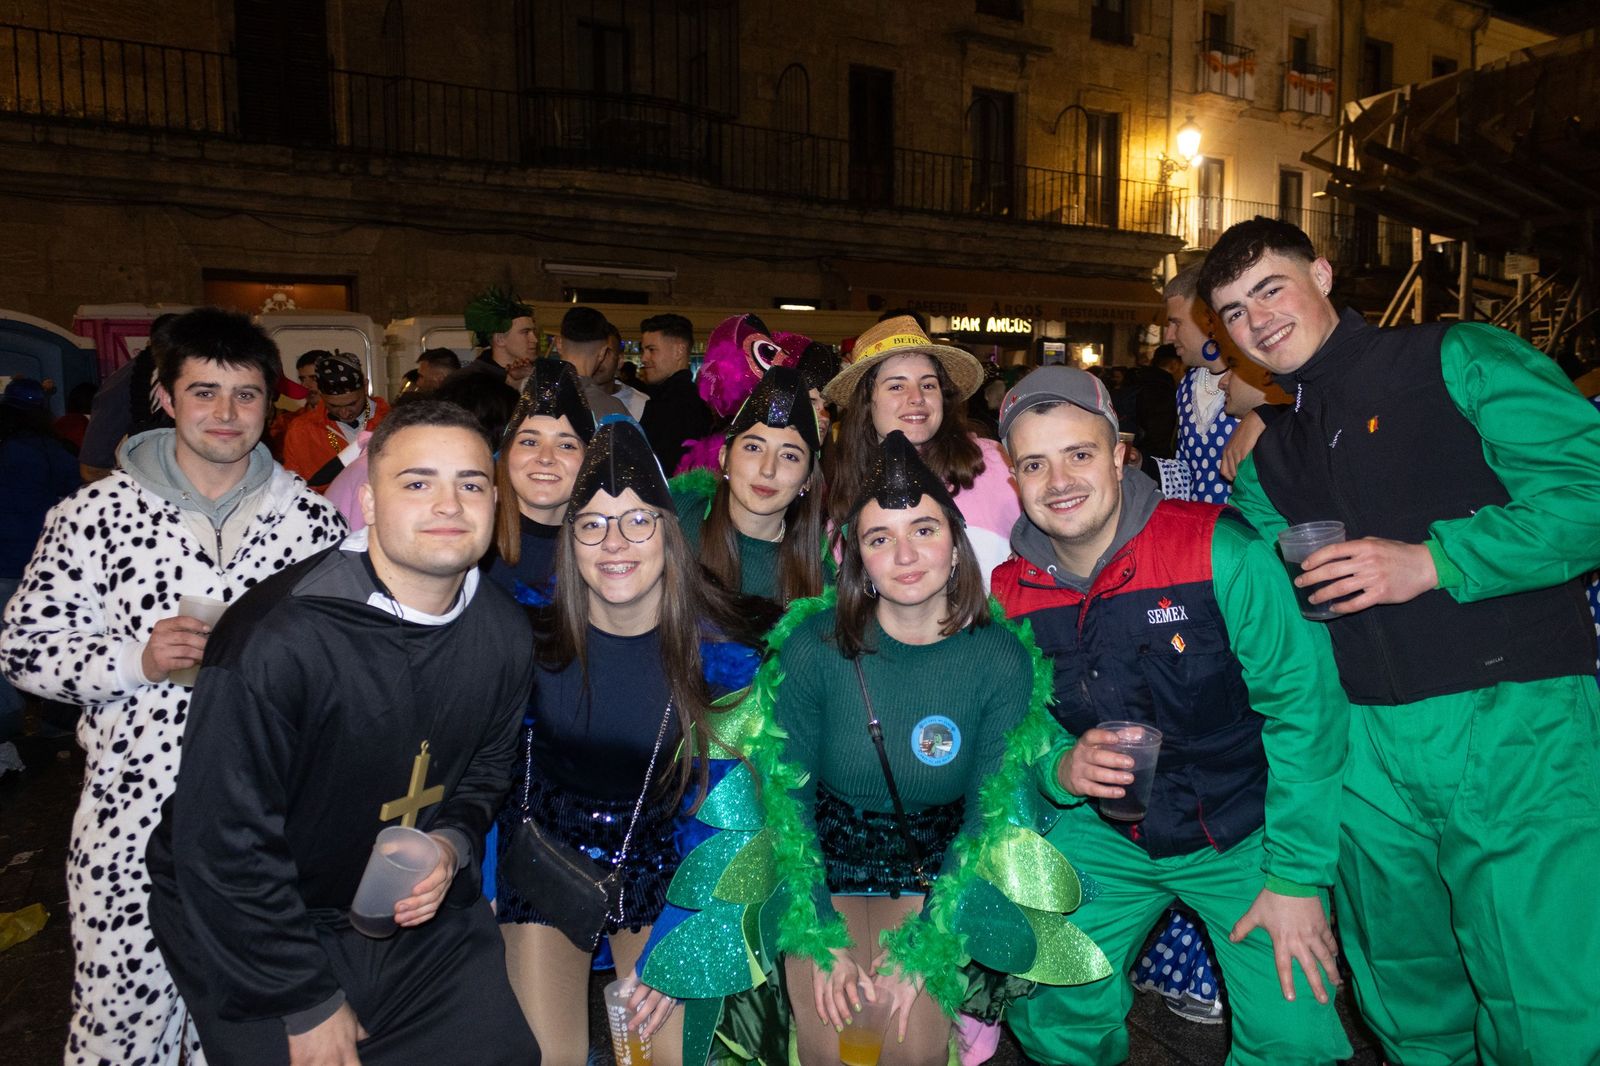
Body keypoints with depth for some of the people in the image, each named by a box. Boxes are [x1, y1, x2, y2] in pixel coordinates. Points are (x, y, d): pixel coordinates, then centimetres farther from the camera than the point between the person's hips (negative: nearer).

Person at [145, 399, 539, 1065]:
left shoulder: (503, 634, -9)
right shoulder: (275, 637, -27)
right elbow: (223, 845, -22)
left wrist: (453, 842, -12)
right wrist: (308, 1003, -15)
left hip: (424, 912, 5)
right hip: (254, 933, -4)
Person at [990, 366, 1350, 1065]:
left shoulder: (1217, 552, -22)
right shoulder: (1010, 594, -9)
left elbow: (1303, 705, -16)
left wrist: (1297, 877, -14)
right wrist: (1061, 768, -21)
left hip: (1243, 832, -2)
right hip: (1101, 838, 3)